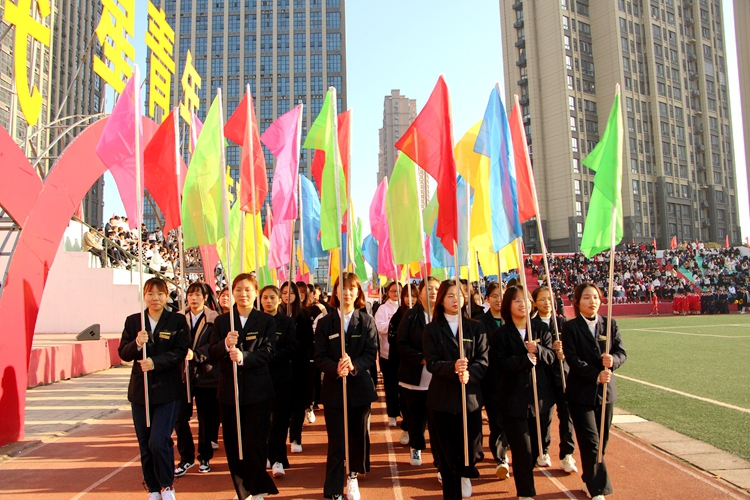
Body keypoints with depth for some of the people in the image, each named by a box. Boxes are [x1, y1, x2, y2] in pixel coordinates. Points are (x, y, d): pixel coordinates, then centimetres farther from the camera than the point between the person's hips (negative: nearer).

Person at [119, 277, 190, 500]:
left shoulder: (177, 321, -3)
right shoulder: (133, 321, 6)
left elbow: (180, 352, -9)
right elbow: (123, 353, 3)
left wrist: (155, 362, -22)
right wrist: (137, 344, -18)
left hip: (167, 390, -3)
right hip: (140, 389, 4)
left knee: (158, 442, -9)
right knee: (145, 444, 10)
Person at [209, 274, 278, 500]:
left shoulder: (266, 321, 0)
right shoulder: (221, 321, 7)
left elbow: (267, 352, -10)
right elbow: (212, 354, 0)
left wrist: (244, 357, -27)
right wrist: (225, 344, -22)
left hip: (257, 390, -2)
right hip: (229, 390, 3)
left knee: (254, 442, -1)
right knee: (232, 443, 8)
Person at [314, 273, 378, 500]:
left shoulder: (367, 321, 0)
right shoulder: (325, 322, 0)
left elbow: (371, 354, -6)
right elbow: (320, 357, -5)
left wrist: (354, 365, -25)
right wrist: (336, 368, -25)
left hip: (360, 387, 1)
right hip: (333, 388, -1)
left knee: (359, 436, 12)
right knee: (336, 442, 2)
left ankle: (353, 476, 38)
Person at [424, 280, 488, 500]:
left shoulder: (476, 328, 7)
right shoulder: (432, 329, 2)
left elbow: (482, 361, -2)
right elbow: (431, 362, -7)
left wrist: (469, 373, -21)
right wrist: (453, 368, -25)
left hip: (470, 396, 1)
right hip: (442, 397, -1)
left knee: (471, 447, 7)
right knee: (446, 451, 4)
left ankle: (465, 473, 41)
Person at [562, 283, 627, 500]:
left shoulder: (610, 324, 6)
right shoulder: (570, 328, -6)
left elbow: (622, 353, 1)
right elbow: (573, 359, -13)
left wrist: (613, 360, -21)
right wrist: (596, 374, -24)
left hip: (606, 392, 4)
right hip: (581, 392, -4)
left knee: (601, 441, 13)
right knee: (590, 443, -4)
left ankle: (590, 481, 30)